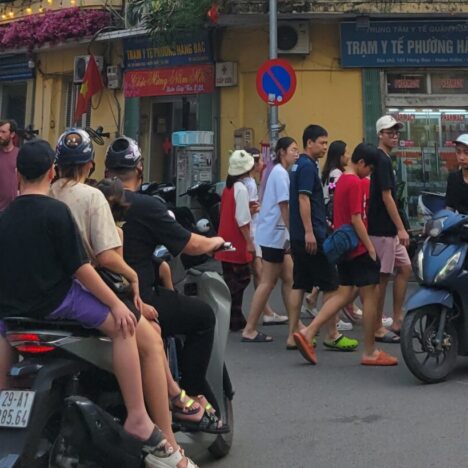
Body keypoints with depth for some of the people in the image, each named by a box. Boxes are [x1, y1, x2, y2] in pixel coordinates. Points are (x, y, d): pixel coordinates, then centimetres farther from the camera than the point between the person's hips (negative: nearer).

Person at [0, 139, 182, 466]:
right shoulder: (56, 211, -11)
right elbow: (79, 267, -14)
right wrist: (116, 303, -10)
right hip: (52, 301, -8)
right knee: (124, 326, -11)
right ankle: (138, 418, -19)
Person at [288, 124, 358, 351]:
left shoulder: (299, 165, 18)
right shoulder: (307, 166, -12)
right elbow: (303, 199, -20)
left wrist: (323, 221, 28)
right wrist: (309, 232, -23)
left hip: (298, 236, 10)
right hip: (311, 235, -10)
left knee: (299, 285, 9)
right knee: (330, 285, -2)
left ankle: (293, 335, 10)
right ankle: (332, 335, 3)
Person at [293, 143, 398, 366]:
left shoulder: (341, 181, 14)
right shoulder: (355, 183, -15)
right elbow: (356, 219, -20)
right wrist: (370, 247, -16)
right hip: (359, 248, -9)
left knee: (344, 294, 11)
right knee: (370, 296, 0)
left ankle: (307, 333, 3)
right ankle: (370, 352, 7)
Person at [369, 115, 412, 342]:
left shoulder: (384, 160, 16)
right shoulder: (382, 160, -14)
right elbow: (386, 197, -19)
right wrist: (401, 228, -18)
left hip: (389, 229, 10)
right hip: (381, 229, -10)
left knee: (405, 268, 11)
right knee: (382, 276, -3)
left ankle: (396, 323, 15)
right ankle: (378, 329, 6)